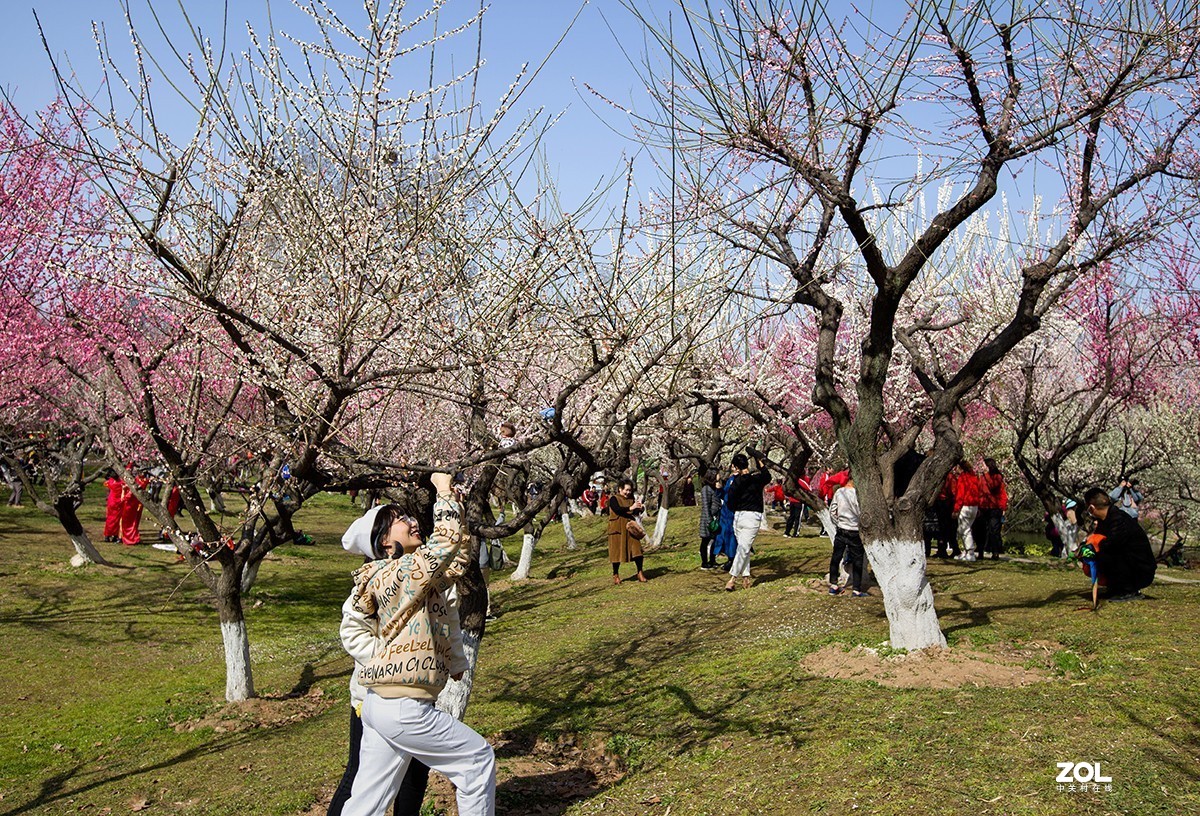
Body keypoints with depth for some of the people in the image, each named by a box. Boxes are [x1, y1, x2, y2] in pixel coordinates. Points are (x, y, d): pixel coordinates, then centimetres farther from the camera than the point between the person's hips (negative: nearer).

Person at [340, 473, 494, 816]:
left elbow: (455, 561, 22)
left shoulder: (418, 575, 16)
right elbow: (446, 541, -22)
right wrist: (444, 490, -9)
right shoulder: (403, 571, -12)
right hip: (404, 709, -10)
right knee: (478, 758, 6)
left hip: (378, 706, 10)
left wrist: (456, 501, 19)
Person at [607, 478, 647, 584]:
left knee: (636, 550, -3)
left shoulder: (631, 499, 10)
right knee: (617, 551, 3)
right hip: (617, 529, -4)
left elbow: (635, 513, 1)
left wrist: (640, 508, -20)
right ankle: (615, 575, 17)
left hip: (630, 529, 4)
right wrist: (630, 508, -30)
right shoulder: (614, 499, -5)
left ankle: (640, 573, 6)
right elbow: (617, 510, -22)